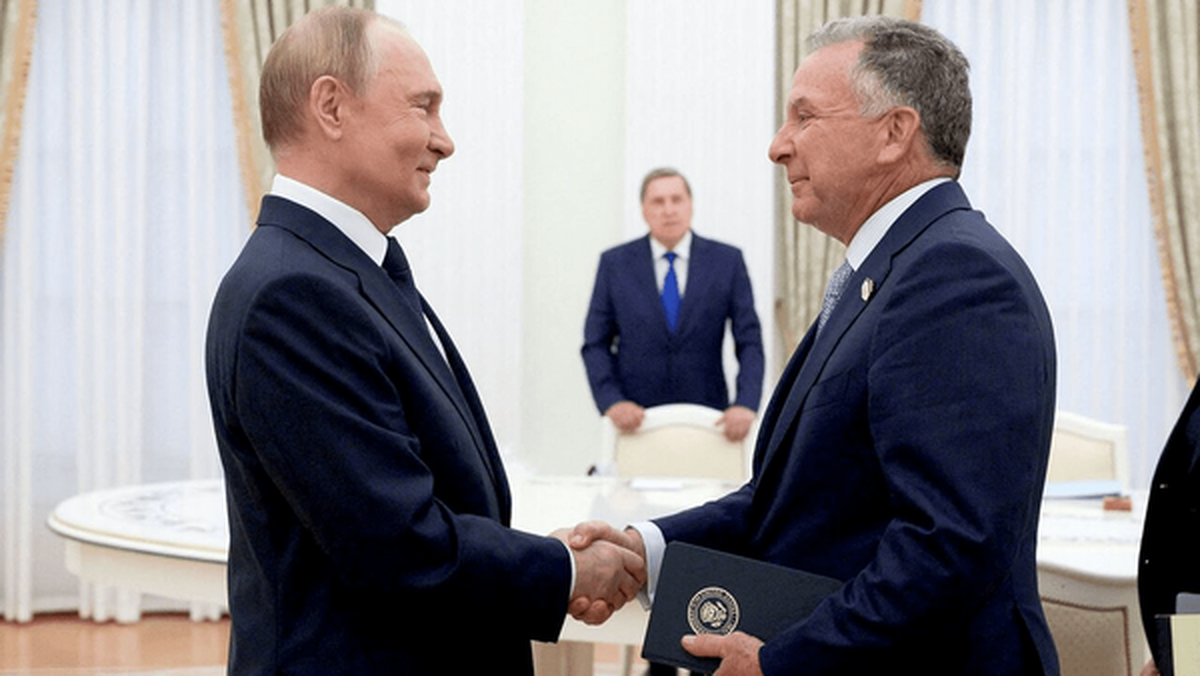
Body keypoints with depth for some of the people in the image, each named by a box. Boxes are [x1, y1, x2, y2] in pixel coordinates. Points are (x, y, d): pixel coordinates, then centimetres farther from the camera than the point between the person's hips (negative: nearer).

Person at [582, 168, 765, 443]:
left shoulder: (728, 261, 2)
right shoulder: (614, 263, 3)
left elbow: (749, 343, 1)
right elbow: (595, 345, 3)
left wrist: (745, 405, -14)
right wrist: (612, 402, -13)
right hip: (636, 418, 0)